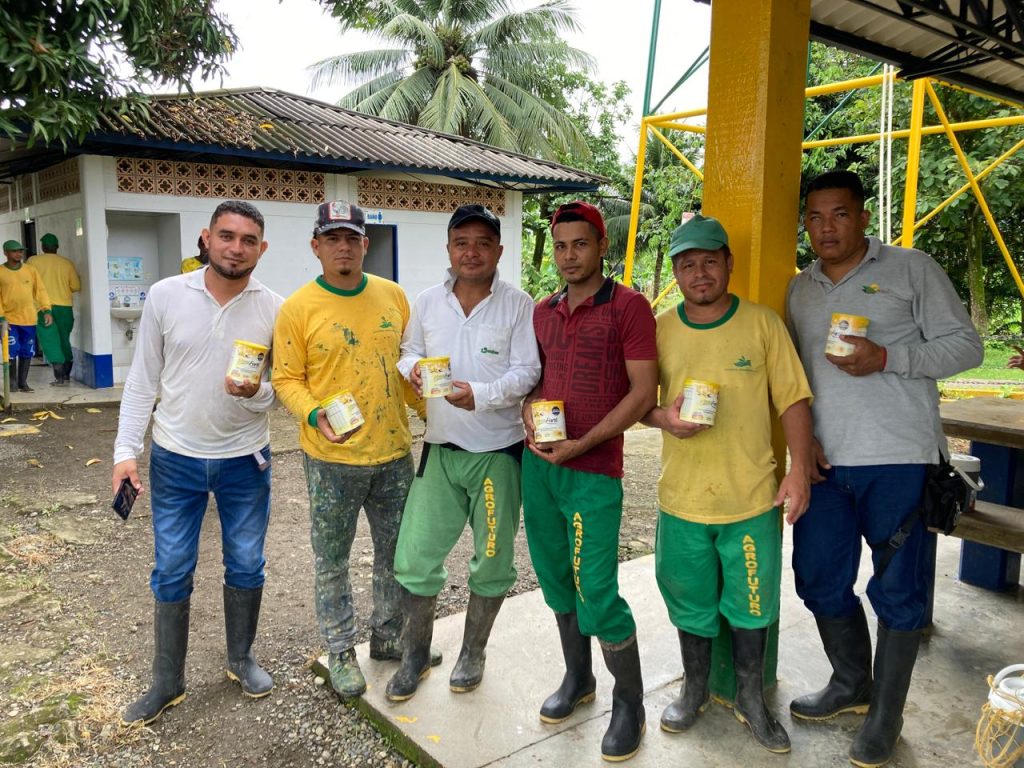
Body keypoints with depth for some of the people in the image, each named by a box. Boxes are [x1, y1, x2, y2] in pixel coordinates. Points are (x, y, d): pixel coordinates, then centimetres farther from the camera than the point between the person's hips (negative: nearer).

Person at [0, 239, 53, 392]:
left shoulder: (31, 270, 5)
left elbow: (40, 290, 6)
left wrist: (46, 310, -3)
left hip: (29, 319, 2)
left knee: (27, 352, 7)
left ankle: (23, 383, 17)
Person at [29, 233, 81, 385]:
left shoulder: (34, 261, -2)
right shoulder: (67, 263, 2)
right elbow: (76, 287, 2)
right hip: (64, 307, 2)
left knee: (51, 343, 0)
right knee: (64, 341, 14)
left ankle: (59, 377, -5)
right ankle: (66, 376, 18)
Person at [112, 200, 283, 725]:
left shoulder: (274, 308, -7)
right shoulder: (165, 295, -7)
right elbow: (142, 380, -1)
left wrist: (257, 392, -24)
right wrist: (126, 450, -5)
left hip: (245, 461, 0)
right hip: (175, 459, 0)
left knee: (246, 565, 13)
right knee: (172, 572, 10)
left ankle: (240, 658, 35)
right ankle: (167, 682, 27)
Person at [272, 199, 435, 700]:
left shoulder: (393, 296, 3)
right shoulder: (299, 308, -8)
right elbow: (286, 379, -7)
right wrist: (315, 416, -23)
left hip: (394, 452, 4)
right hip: (332, 458, -4)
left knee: (397, 553, 17)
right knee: (332, 561, 10)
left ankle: (387, 637, 38)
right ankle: (341, 652, 29)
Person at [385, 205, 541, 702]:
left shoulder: (518, 305, -7)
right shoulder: (427, 302, 4)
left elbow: (527, 371, -12)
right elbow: (409, 350, 14)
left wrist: (481, 395, -28)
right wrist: (413, 367, -10)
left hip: (498, 451, -2)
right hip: (441, 450, 3)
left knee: (492, 562, 12)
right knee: (415, 557, 4)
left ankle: (472, 652, 35)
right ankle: (416, 654, 27)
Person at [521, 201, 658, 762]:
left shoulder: (628, 306, -7)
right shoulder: (542, 312, 12)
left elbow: (643, 391, -11)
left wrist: (581, 444, -16)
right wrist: (529, 416, -3)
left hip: (593, 471, -6)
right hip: (537, 464, 6)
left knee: (597, 595, -4)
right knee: (557, 582, 15)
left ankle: (629, 703, 17)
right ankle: (577, 679, 36)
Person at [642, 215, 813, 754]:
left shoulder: (763, 323, -4)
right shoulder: (659, 330, 0)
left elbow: (792, 401, -2)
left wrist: (799, 471, -9)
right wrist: (664, 418, -15)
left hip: (754, 498, -1)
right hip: (683, 499, 1)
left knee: (752, 605, 12)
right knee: (691, 602, 16)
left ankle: (751, 698, 35)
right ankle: (695, 689, 39)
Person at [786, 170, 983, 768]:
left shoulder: (912, 269, 0)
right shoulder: (801, 290, 14)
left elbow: (965, 345, -3)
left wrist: (886, 358, -17)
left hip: (899, 460, -5)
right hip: (826, 464, 5)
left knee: (898, 591, 4)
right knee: (819, 579, 12)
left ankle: (886, 715, 23)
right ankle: (851, 685, 36)